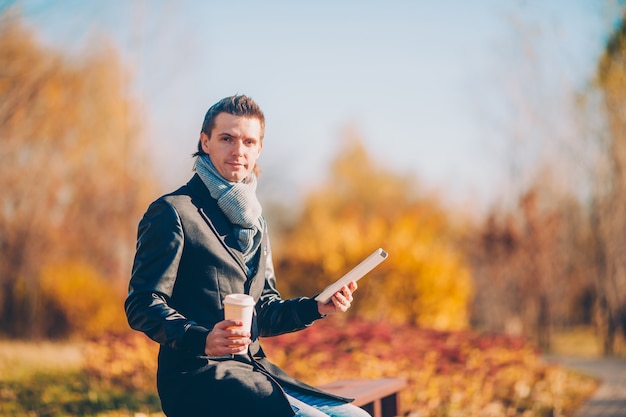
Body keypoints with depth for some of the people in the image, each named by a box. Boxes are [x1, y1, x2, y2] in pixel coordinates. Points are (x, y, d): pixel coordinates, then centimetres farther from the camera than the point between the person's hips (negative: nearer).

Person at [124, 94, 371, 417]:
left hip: (254, 368, 8)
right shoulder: (172, 212, -5)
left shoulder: (253, 221, 20)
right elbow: (141, 305, -11)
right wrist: (203, 339, -28)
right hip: (197, 377, -8)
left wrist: (316, 308, 5)